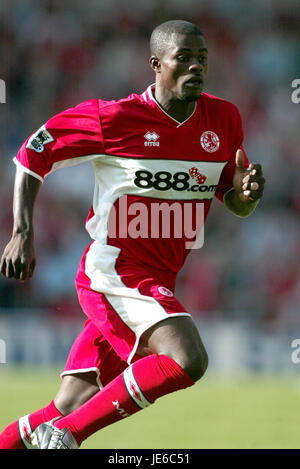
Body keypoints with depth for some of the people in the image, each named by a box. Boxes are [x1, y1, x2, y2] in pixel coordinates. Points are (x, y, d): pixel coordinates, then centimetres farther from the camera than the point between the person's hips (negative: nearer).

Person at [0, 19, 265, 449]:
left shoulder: (224, 119, 6)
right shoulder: (114, 118, -9)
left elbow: (237, 206, 16)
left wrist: (245, 193, -9)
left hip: (157, 283, 6)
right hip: (114, 268, -6)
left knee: (71, 408, 5)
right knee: (187, 359, -27)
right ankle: (65, 434, -18)